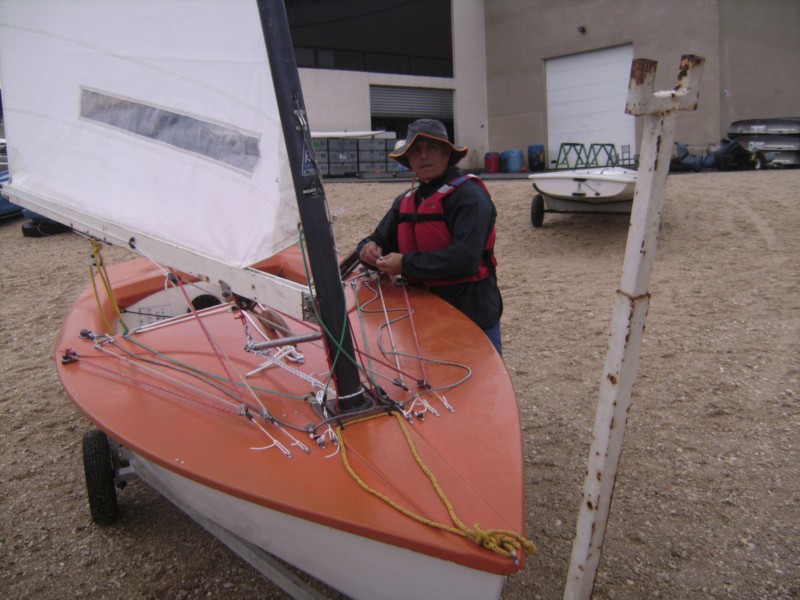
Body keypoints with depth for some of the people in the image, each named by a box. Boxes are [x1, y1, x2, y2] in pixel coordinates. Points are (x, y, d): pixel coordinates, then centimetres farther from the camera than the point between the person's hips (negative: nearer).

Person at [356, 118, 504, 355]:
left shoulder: (469, 195, -15)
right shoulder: (405, 201, 9)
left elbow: (466, 258, -26)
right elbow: (380, 239, 17)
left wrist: (406, 264, -22)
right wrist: (369, 248, -8)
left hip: (474, 316, -6)